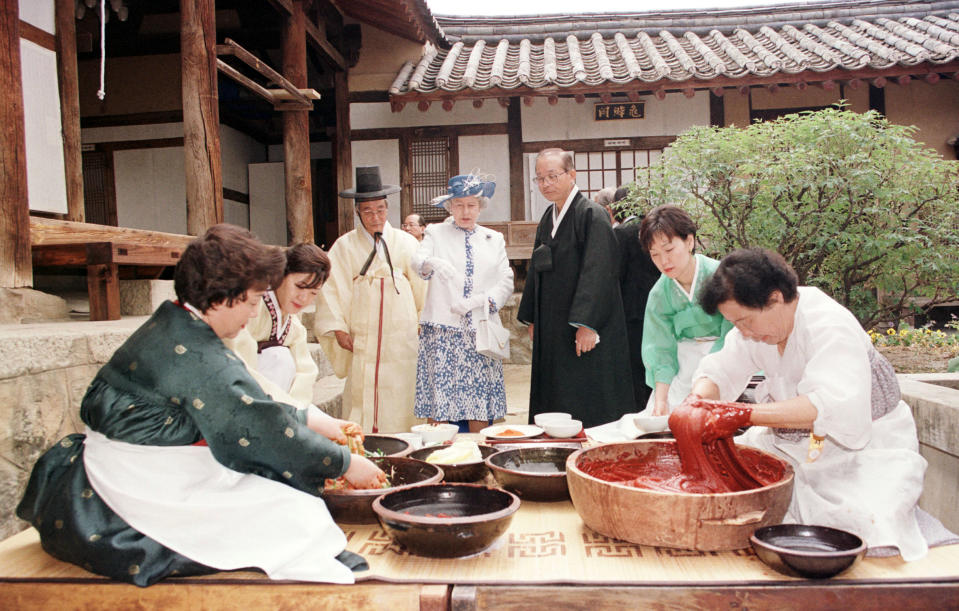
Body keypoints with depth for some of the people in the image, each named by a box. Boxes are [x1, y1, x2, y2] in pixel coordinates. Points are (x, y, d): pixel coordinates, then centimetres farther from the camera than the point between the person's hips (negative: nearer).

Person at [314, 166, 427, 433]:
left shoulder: (406, 243, 9)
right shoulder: (344, 246, 5)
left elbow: (423, 287, 12)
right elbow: (331, 288, 5)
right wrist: (338, 328, -2)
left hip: (402, 340, 1)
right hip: (362, 341, -1)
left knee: (401, 403, 1)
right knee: (363, 398, -4)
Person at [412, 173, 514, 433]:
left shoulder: (494, 239, 17)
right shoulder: (436, 233, 10)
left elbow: (506, 282, 7)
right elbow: (418, 260, -10)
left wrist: (479, 300, -11)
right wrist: (433, 263, -34)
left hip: (481, 331, 2)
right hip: (442, 330, -1)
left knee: (479, 404, 1)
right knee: (437, 406, -5)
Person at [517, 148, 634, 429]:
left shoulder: (592, 215, -11)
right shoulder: (548, 218, 14)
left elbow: (598, 272, -18)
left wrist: (587, 324, -23)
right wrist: (532, 319, 17)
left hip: (584, 334, -8)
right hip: (553, 329, 8)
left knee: (588, 411, -3)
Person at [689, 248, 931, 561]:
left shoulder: (829, 326, -26)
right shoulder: (758, 319, -3)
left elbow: (836, 409, -40)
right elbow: (719, 371, 2)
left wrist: (744, 413, -45)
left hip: (864, 449, -6)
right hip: (794, 446, 7)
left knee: (868, 521, -29)